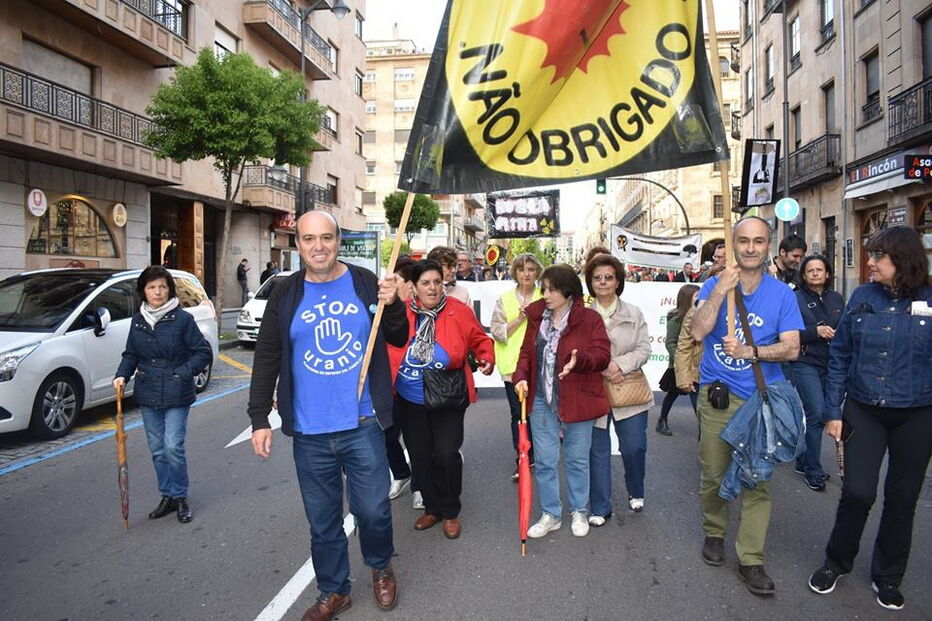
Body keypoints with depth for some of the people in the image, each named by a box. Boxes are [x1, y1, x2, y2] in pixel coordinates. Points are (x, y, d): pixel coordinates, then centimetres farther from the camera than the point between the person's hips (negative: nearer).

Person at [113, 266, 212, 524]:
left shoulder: (182, 319, -9)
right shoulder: (138, 320, 6)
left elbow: (204, 353, -6)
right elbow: (131, 354, 15)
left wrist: (183, 373, -16)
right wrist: (122, 376, -1)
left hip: (176, 395, -5)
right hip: (148, 395, 5)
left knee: (173, 447, -7)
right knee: (157, 450, 12)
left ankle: (180, 497, 11)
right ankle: (167, 496, 25)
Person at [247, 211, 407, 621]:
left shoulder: (365, 283, -1)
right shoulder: (285, 296, 2)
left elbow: (399, 339, 5)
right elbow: (266, 361, 5)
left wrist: (393, 306, -15)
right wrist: (259, 420, 1)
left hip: (363, 425, -1)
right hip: (309, 432, 1)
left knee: (373, 509, 7)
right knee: (322, 519, 13)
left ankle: (381, 567, 38)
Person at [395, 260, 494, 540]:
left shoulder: (459, 311, -9)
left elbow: (479, 339, 3)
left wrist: (487, 359, -15)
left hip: (448, 400, -2)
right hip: (410, 401, 2)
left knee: (446, 453, -4)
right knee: (419, 455, 12)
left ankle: (451, 512, 21)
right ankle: (432, 508, 34)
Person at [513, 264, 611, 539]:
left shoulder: (589, 319, -9)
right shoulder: (537, 316, 3)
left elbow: (603, 355, -13)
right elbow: (527, 352, 10)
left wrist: (579, 360, -32)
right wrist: (521, 376, -7)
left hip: (576, 401, -3)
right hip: (542, 400, 3)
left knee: (577, 459, 13)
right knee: (544, 460, 9)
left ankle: (579, 512, 33)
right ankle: (551, 514, 26)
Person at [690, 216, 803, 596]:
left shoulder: (781, 293, 2)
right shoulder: (714, 285, 1)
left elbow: (791, 348, -4)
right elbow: (698, 332, -13)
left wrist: (751, 351, -20)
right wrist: (721, 290, -20)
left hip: (761, 399, 0)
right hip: (716, 396, 0)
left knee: (757, 480, 0)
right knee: (713, 474, 10)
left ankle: (751, 559, 11)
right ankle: (714, 533, 34)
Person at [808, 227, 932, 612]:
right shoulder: (862, 298, -1)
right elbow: (839, 357, 2)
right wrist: (833, 412, -1)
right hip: (864, 412, 0)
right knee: (857, 492, -4)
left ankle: (887, 577, 30)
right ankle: (836, 562, 21)